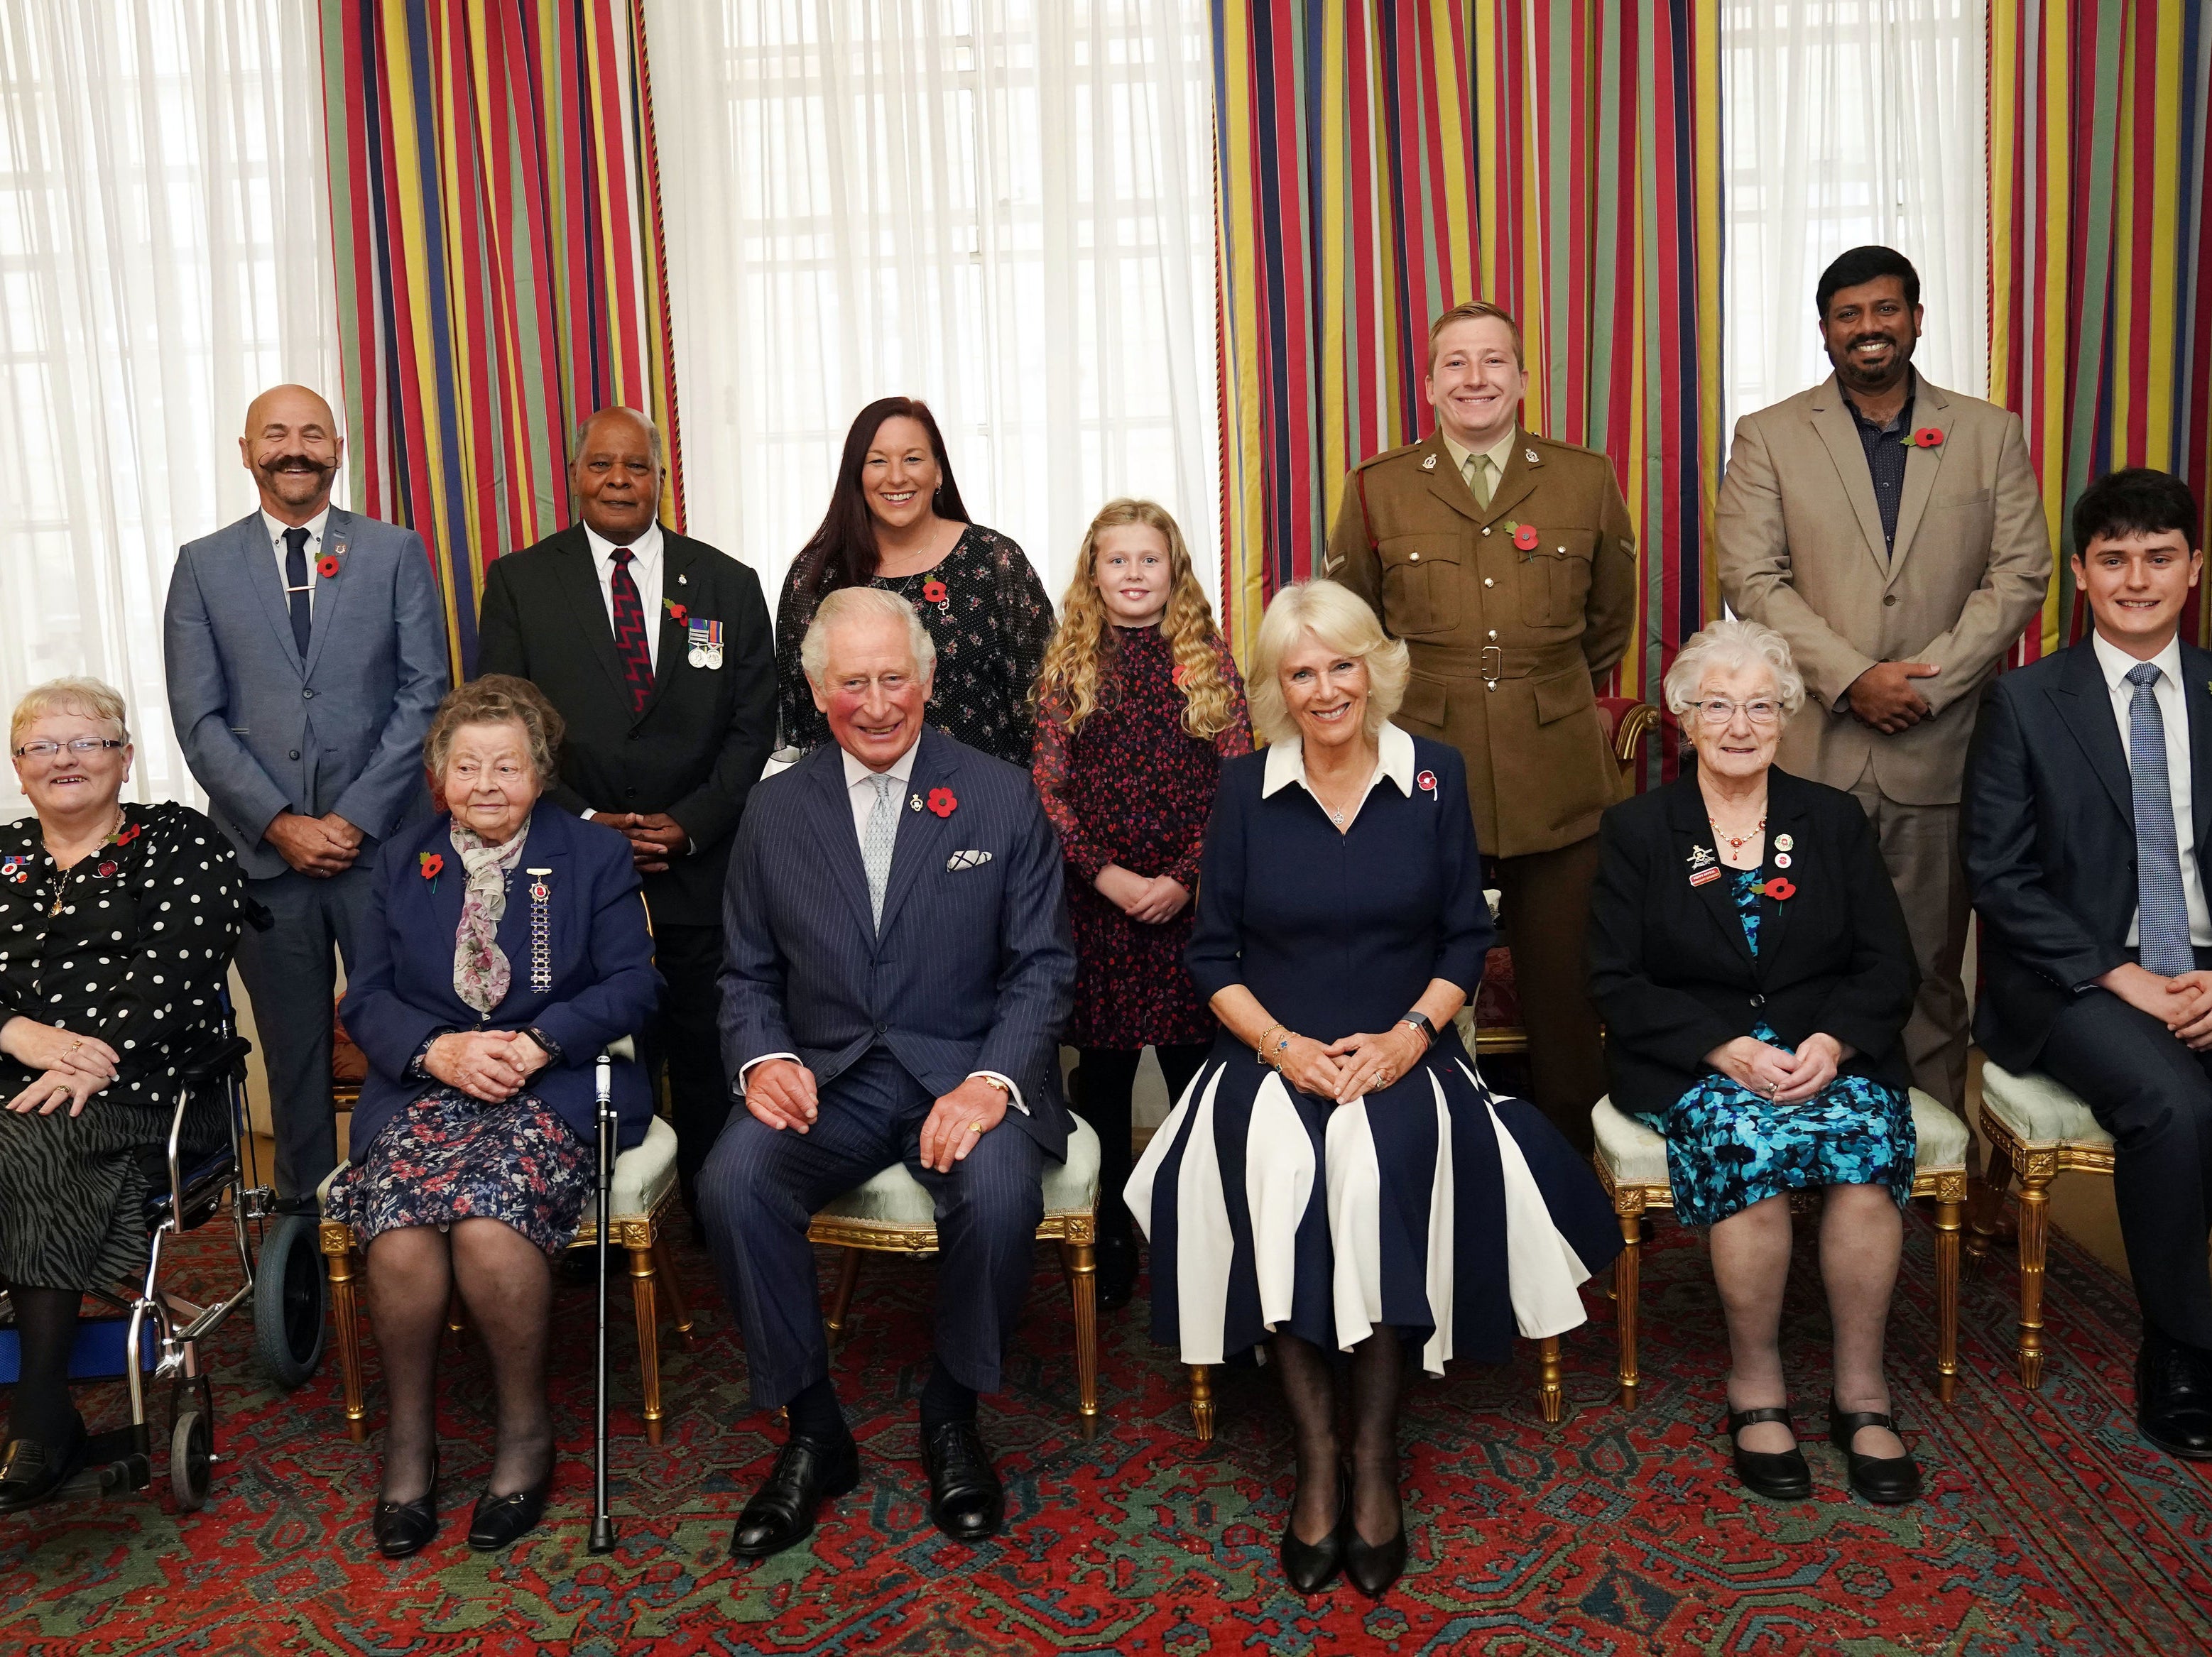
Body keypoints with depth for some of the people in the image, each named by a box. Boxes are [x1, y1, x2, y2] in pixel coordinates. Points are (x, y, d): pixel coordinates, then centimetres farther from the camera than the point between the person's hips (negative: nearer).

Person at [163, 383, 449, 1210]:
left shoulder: (396, 552, 6)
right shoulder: (203, 566, 8)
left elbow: (423, 694, -1)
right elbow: (199, 720, 3)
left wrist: (356, 818, -9)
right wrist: (280, 824, -8)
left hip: (384, 841, -1)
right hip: (264, 852, 1)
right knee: (293, 1048, 9)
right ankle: (306, 1212, 22)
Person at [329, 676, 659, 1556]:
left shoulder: (597, 856, 9)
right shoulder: (400, 865, 17)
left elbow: (632, 985, 1)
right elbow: (367, 999, 10)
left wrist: (537, 1043, -14)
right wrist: (438, 1051, -10)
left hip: (556, 1088, -2)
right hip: (426, 1087, 3)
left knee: (489, 1228, -31)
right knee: (401, 1240, -28)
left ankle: (525, 1427, -6)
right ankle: (408, 1434, -3)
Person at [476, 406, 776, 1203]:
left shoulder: (728, 585, 8)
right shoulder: (518, 583, 5)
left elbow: (753, 725, 4)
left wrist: (690, 824, -9)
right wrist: (584, 822, -10)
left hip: (698, 867, 1)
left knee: (708, 1066, 6)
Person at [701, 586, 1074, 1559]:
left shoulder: (1003, 800, 2)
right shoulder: (777, 810, 8)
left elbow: (1041, 965, -1)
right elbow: (748, 972, 12)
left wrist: (992, 1082, -18)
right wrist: (762, 1057, -10)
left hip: (965, 1073, -2)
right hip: (826, 1078, 2)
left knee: (1002, 1192, -32)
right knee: (731, 1183, -27)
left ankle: (952, 1417, -2)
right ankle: (813, 1434, -5)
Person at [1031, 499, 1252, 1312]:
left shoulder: (1209, 661, 4)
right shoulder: (1068, 666, 5)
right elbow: (1049, 789, 1)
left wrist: (1185, 878, -11)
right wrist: (1107, 875, -11)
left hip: (1191, 900, 0)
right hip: (1097, 898, 1)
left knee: (1194, 1069, 4)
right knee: (1103, 1076, 7)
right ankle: (1108, 1244, 20)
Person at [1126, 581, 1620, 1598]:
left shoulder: (1435, 774, 5)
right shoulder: (1244, 787, 5)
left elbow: (1465, 938, 6)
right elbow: (1213, 954, 5)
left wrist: (1410, 1035, -11)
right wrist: (1284, 1045, -11)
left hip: (1400, 1056, 0)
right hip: (1273, 1056, 1)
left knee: (1381, 1170, -32)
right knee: (1275, 1174, -31)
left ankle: (1374, 1456, -18)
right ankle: (1316, 1461, -19)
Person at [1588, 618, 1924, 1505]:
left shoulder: (1835, 820, 13)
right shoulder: (1636, 830, 6)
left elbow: (1888, 965, 7)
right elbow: (1617, 981, -2)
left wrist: (1832, 1043, -13)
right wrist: (1728, 1050, -15)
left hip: (1832, 1052, 2)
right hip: (1693, 1062, -2)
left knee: (1867, 1135, -29)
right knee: (1750, 1142, -32)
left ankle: (1861, 1390, -11)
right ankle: (1755, 1387, -11)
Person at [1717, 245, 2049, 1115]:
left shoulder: (1991, 433, 10)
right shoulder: (1768, 437, 5)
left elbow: (2020, 573, 3)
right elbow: (1749, 577, -4)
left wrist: (1929, 683, -10)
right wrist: (1852, 678, -14)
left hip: (1941, 746, 1)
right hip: (1812, 747, -1)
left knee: (1930, 968, 7)